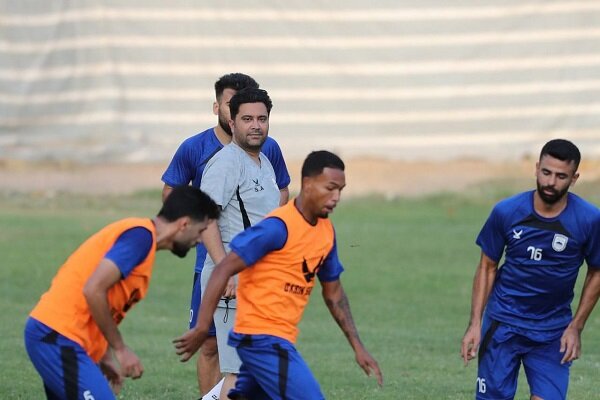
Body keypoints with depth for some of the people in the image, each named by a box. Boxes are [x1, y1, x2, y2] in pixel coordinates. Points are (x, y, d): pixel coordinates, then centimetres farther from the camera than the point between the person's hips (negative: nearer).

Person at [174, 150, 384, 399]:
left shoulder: (326, 231, 10)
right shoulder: (278, 227, -17)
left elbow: (333, 292, 22)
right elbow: (223, 271, -18)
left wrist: (357, 347, 18)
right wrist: (201, 329, -21)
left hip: (279, 338, 9)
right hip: (263, 339, -9)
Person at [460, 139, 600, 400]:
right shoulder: (506, 212, -9)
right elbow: (487, 268, 3)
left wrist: (576, 327, -1)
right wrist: (475, 324, -3)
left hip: (553, 332, 0)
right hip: (503, 323, 0)